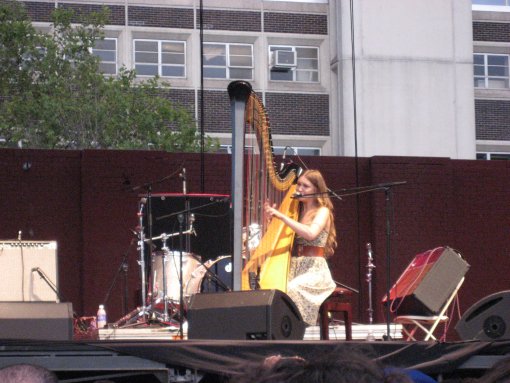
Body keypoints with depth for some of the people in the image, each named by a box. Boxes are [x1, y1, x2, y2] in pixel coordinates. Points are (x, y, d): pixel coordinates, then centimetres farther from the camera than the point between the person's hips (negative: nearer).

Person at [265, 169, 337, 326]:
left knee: (290, 290, -34)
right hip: (294, 268, 5)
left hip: (315, 271, -5)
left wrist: (281, 216, -24)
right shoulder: (297, 211, 18)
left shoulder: (323, 211, -1)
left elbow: (311, 233, -23)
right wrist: (272, 216, -2)